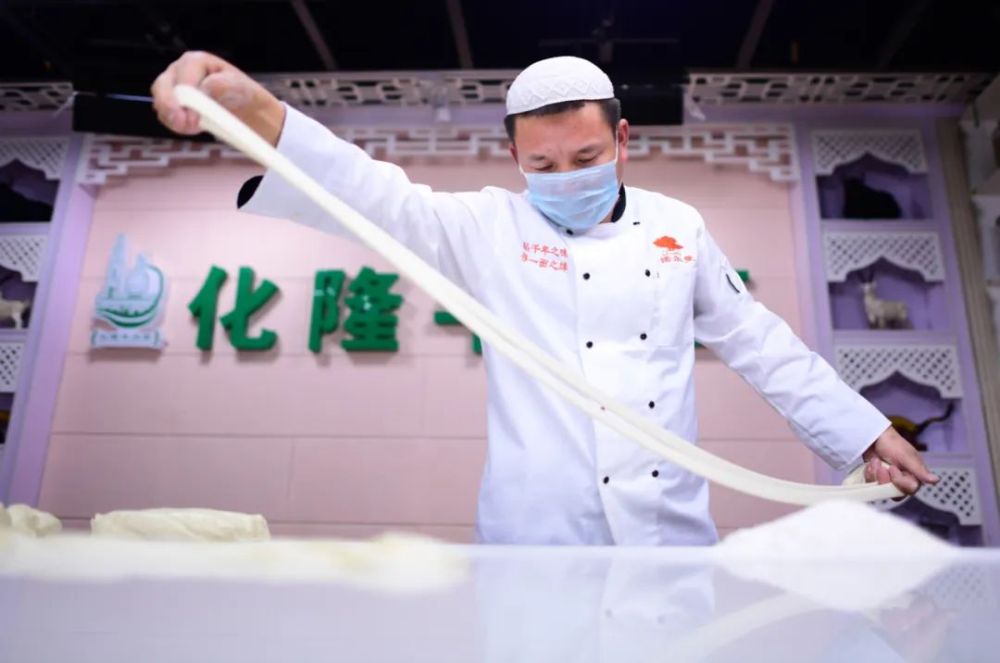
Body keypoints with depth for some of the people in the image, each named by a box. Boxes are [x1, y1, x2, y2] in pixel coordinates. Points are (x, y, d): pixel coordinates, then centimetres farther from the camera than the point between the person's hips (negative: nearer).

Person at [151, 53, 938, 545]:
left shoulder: (677, 226, 8)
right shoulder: (492, 227, -1)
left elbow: (756, 341, 13)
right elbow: (377, 198, -14)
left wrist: (864, 430, 12)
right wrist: (256, 114, -30)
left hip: (670, 530, 3)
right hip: (540, 537, -2)